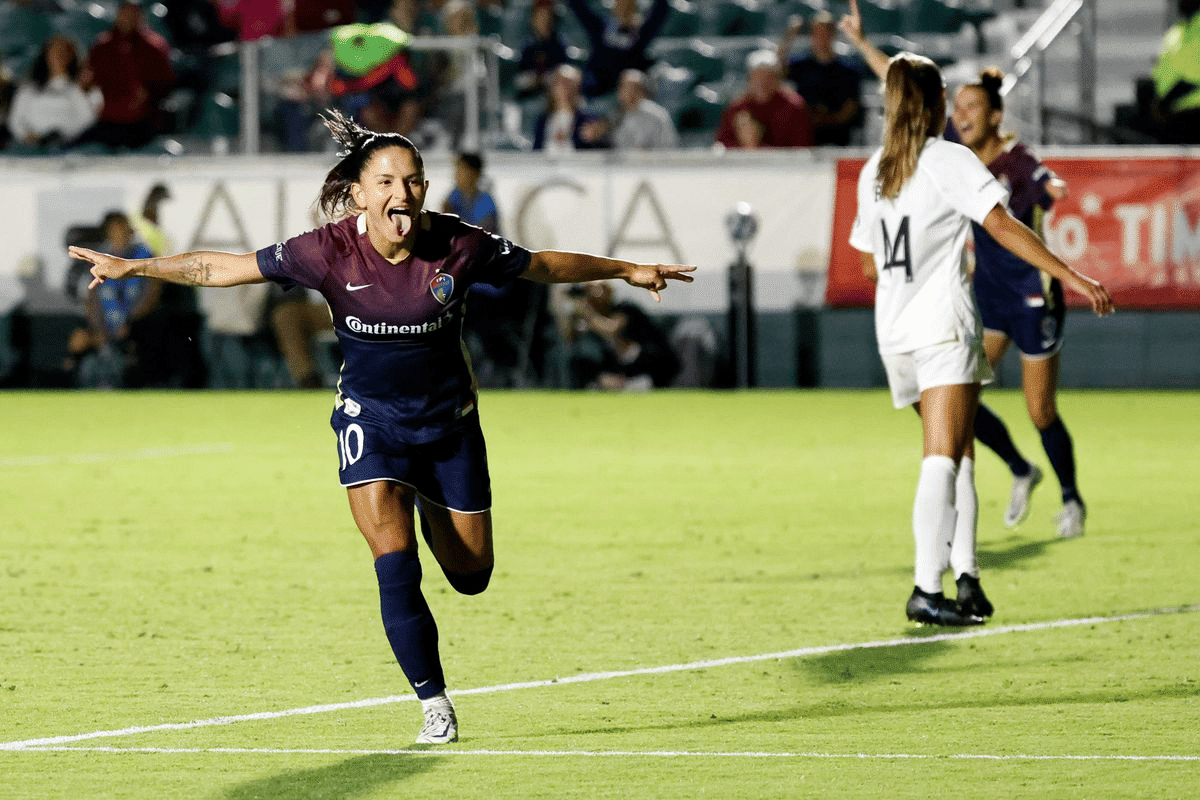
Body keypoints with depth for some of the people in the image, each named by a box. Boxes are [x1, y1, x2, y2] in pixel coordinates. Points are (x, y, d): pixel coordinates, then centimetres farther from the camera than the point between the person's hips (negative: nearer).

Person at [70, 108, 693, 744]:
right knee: (396, 566, -17)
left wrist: (627, 271, 5)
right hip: (370, 421, -2)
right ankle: (434, 703, -1)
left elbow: (543, 265, -2)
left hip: (450, 421, 2)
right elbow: (225, 267, -16)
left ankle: (430, 510, 44)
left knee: (472, 574, 9)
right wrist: (133, 267, -20)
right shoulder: (330, 251, -21)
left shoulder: (459, 246, -19)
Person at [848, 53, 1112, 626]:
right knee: (944, 459, -10)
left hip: (894, 333, 7)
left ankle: (965, 575, 7)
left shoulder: (873, 172, 12)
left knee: (959, 453, 15)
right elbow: (1003, 226, -16)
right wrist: (1070, 276, -17)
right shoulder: (948, 161, -7)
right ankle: (927, 589, -18)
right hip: (944, 327, -7)